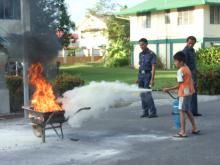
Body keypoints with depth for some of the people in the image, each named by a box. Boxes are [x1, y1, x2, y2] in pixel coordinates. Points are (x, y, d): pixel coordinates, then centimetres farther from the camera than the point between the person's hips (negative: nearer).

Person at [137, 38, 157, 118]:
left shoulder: (151, 54, -8)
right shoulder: (140, 54, 14)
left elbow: (153, 67, -12)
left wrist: (152, 79, -19)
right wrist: (138, 78, 16)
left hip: (147, 75, -7)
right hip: (140, 75, 7)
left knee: (147, 93, -12)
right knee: (142, 94, 7)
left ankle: (153, 112, -6)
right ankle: (145, 112, 14)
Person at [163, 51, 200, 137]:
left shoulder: (180, 71, -15)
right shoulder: (187, 68, 12)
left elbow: (179, 85, -14)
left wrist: (168, 89, -10)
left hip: (184, 93, -10)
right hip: (189, 92, 10)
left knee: (182, 111, -5)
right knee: (188, 111, 18)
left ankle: (183, 132, -4)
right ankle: (194, 129, 23)